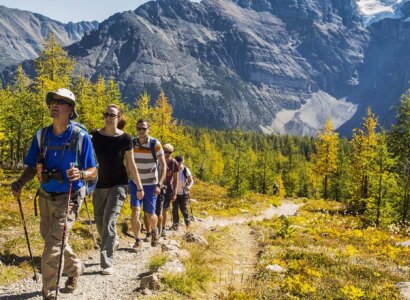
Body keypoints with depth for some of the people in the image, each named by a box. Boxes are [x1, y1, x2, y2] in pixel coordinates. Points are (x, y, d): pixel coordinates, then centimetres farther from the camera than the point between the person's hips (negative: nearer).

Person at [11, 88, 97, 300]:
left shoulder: (81, 137, -15)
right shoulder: (41, 136, -3)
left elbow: (93, 172, -12)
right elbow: (32, 167, 4)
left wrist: (80, 174, -34)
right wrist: (20, 183, -15)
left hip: (68, 198, -6)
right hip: (46, 196, 6)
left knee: (53, 245, -11)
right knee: (50, 238, 22)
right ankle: (75, 268, 48)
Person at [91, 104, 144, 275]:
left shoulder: (125, 139, -8)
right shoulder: (94, 136, -6)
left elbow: (131, 164, 0)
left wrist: (139, 187, 3)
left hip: (118, 185, -3)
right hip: (100, 185, 3)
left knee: (109, 222, -12)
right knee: (99, 222, 16)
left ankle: (107, 263, -5)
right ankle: (113, 242, 47)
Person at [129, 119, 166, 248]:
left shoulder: (155, 144, -13)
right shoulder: (132, 143, -4)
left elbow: (163, 165, -10)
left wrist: (159, 185, -18)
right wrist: (127, 182, 5)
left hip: (151, 184, -2)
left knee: (150, 215, 7)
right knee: (135, 211, -14)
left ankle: (154, 230, 39)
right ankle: (137, 240, 1)